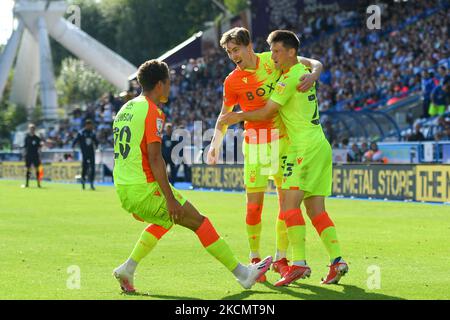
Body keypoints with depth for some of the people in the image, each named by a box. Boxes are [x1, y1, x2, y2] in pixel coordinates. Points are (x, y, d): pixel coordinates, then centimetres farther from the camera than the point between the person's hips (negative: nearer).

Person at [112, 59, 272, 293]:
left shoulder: (125, 110, 15)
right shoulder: (153, 112, -12)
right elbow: (154, 158, -19)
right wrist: (170, 198, -18)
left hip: (123, 191, 9)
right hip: (145, 189, -9)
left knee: (165, 219, 29)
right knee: (199, 221, 1)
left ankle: (128, 268, 18)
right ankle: (241, 273, 5)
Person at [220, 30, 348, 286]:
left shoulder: (290, 77, -11)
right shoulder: (303, 71, 16)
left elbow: (267, 113, -7)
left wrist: (239, 116, 7)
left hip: (306, 147, -9)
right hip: (320, 146, 9)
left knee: (290, 203, -13)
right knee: (316, 210, 7)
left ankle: (299, 263, -19)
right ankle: (337, 260, 0)